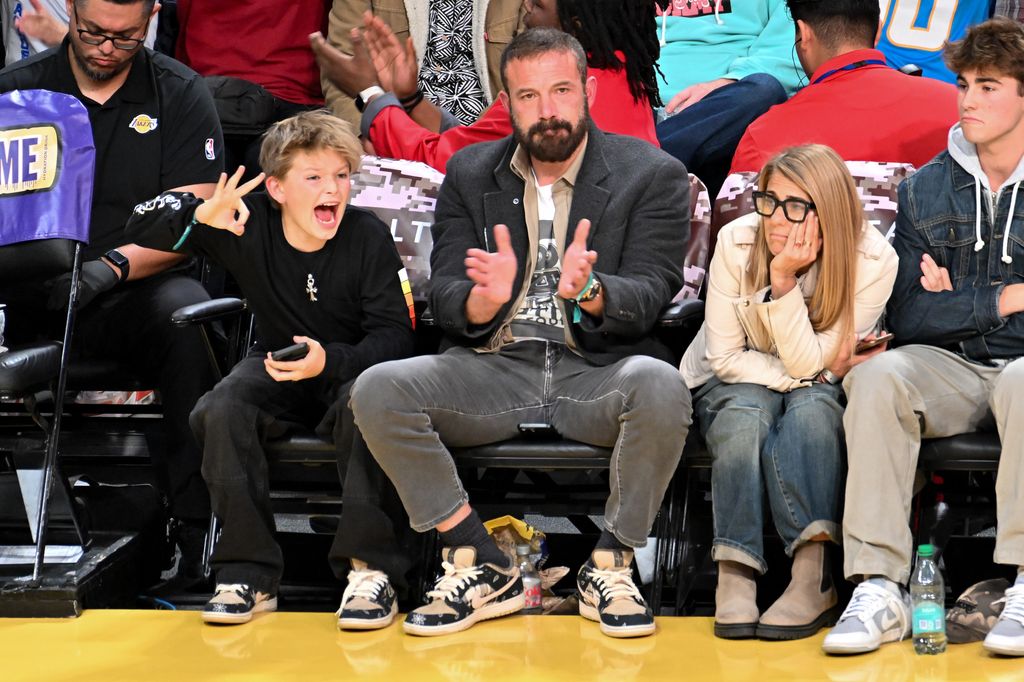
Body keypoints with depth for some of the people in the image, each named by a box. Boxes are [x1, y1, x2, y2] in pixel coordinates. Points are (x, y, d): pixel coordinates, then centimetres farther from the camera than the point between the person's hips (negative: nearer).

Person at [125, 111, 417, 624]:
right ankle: (249, 573, -23)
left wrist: (329, 360, -34)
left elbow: (394, 335, -15)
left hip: (350, 365, -2)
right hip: (276, 364, 2)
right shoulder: (248, 222, -9)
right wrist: (202, 215, -29)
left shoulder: (368, 237, -13)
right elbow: (142, 227, -7)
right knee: (220, 412, -31)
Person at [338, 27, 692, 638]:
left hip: (596, 371, -2)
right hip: (494, 369, 2)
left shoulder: (653, 175, 5)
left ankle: (610, 566, -16)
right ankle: (483, 568, -14)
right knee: (377, 390, -24)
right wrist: (485, 299, -21)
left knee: (660, 385, -37)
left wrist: (589, 291, -29)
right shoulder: (469, 175, 13)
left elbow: (649, 296, -5)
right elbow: (446, 301, 5)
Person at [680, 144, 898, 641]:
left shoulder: (873, 260, -21)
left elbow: (805, 366, -23)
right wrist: (810, 373, -22)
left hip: (816, 392, 0)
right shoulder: (736, 242, -18)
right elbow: (725, 357, -12)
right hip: (734, 384, 0)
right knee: (747, 414, -34)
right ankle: (734, 577, -38)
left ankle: (813, 579, -43)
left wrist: (783, 278, -33)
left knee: (811, 407, -35)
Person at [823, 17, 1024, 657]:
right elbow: (906, 317, 2)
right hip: (950, 367, 3)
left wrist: (956, 303, -7)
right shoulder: (925, 190, 11)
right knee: (878, 376, -29)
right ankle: (880, 587, -33)